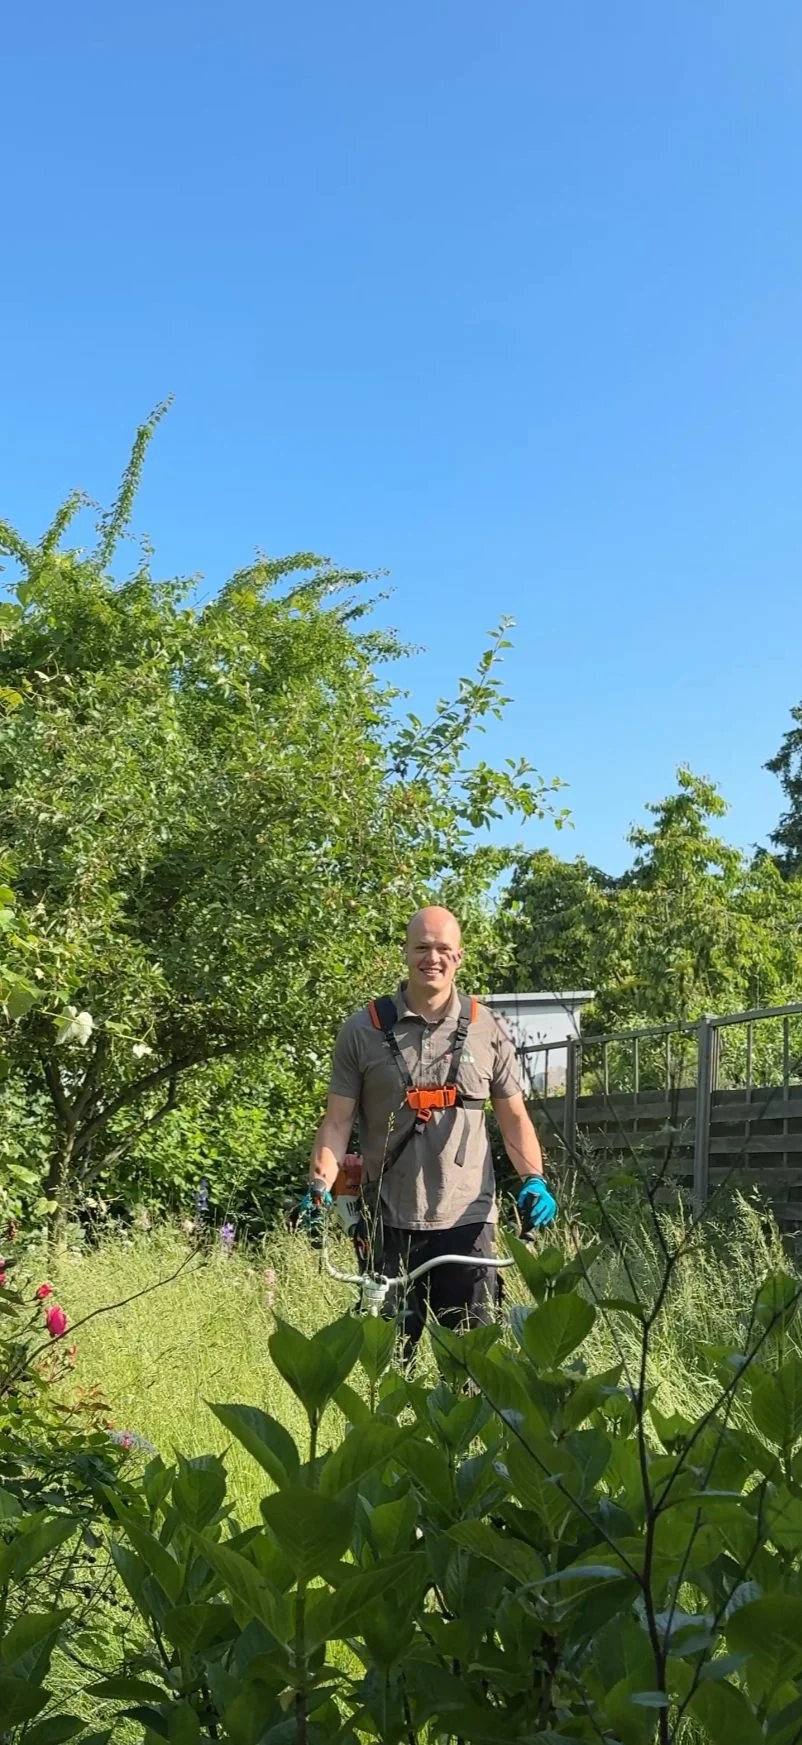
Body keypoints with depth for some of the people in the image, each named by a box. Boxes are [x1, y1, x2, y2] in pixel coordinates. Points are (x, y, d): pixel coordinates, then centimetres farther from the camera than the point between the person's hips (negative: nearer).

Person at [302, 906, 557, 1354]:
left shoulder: (487, 1029, 5)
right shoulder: (364, 1030, 2)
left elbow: (514, 1117, 11)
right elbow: (338, 1121, 2)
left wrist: (534, 1179, -5)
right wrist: (320, 1186, -13)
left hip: (467, 1219, 1)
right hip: (389, 1222, 0)